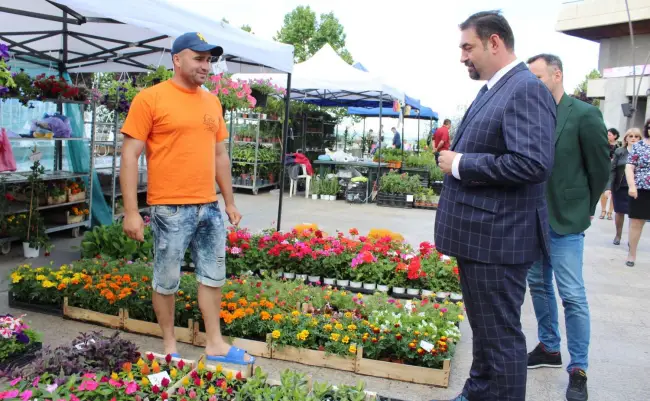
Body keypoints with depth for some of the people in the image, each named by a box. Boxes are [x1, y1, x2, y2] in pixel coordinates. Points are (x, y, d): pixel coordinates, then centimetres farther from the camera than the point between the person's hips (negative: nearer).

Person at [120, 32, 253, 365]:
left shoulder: (212, 102, 12)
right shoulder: (150, 98, -6)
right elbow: (129, 156, -8)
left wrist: (230, 202, 16)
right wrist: (131, 211, -13)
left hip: (210, 207, 6)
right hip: (170, 209, -6)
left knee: (213, 276, 12)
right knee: (166, 281, 7)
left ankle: (215, 344, 25)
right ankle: (169, 347, 25)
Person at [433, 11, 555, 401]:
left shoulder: (526, 89, -16)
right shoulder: (492, 89, 14)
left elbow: (532, 163, -28)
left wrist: (460, 164, -20)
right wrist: (455, 153, 7)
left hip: (498, 238, -10)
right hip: (480, 234, 10)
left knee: (501, 335, 2)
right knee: (484, 328, 23)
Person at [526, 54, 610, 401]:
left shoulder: (585, 115, -10)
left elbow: (600, 169, -3)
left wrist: (584, 210, 3)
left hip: (565, 222, -5)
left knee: (572, 295, -1)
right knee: (539, 285, 16)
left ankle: (578, 369, 14)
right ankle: (549, 348, 34)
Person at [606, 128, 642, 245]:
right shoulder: (619, 152, 0)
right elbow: (612, 170, -2)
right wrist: (609, 187, -10)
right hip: (620, 187, 1)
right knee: (619, 213, 12)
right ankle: (618, 235, 29)